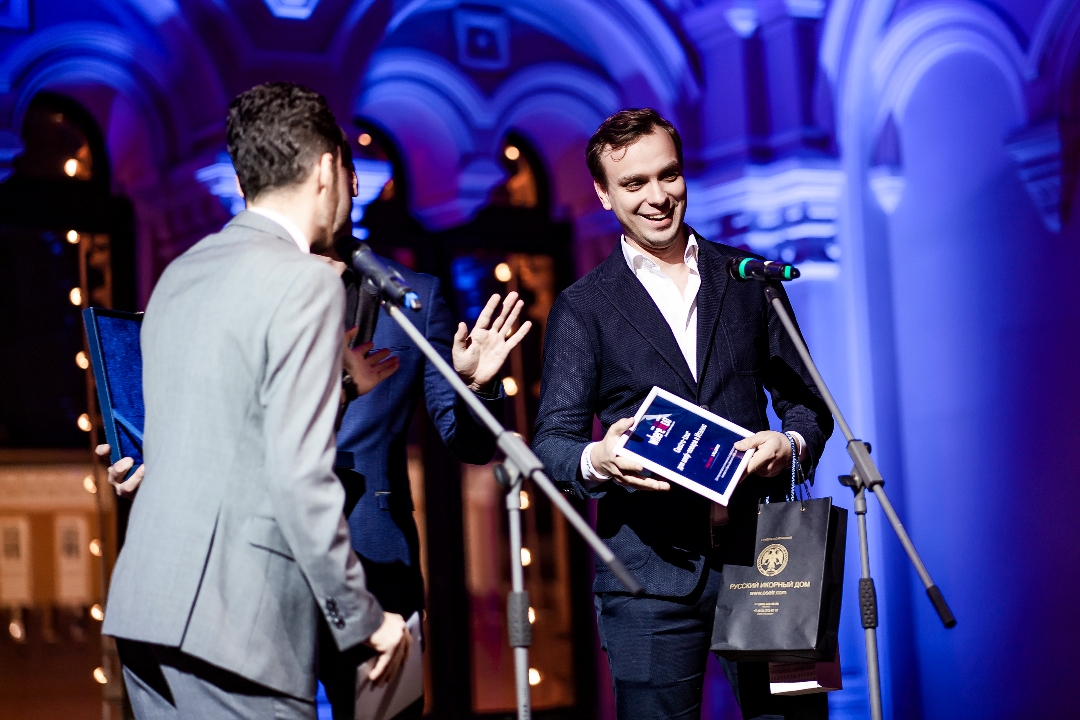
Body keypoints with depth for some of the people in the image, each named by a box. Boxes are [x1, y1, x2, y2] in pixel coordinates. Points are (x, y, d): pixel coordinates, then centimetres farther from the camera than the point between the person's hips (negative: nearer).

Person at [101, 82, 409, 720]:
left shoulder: (180, 273, 14)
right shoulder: (306, 284, -10)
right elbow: (300, 476, -17)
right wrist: (364, 618, -7)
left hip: (143, 602, 8)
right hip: (237, 623, -8)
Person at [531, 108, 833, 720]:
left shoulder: (747, 277, 13)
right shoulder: (582, 308, 7)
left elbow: (805, 398, 15)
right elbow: (553, 439, 2)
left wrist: (792, 445, -8)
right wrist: (596, 459, -21)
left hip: (757, 547, 2)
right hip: (651, 563, -1)